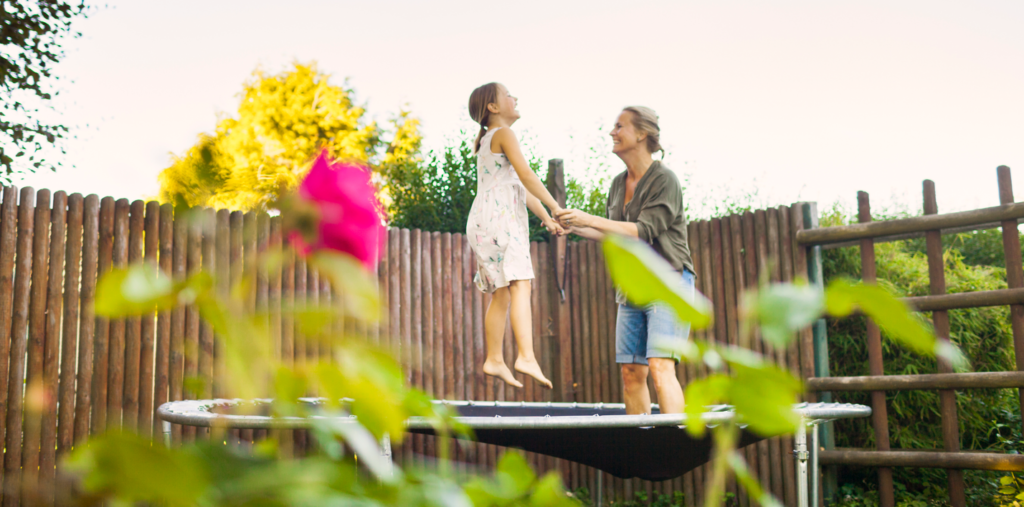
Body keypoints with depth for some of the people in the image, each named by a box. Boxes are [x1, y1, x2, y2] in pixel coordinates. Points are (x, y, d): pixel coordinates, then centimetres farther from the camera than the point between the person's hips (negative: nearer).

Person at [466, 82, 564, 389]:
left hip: (485, 223, 10)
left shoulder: (486, 141, 29)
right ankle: (527, 357, -33)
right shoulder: (504, 134, -1)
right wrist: (556, 207, -9)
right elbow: (527, 176, -12)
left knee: (502, 293, 11)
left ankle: (494, 360, 14)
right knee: (520, 284, -21)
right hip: (499, 217, -10)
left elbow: (520, 187, 26)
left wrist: (547, 219, 23)